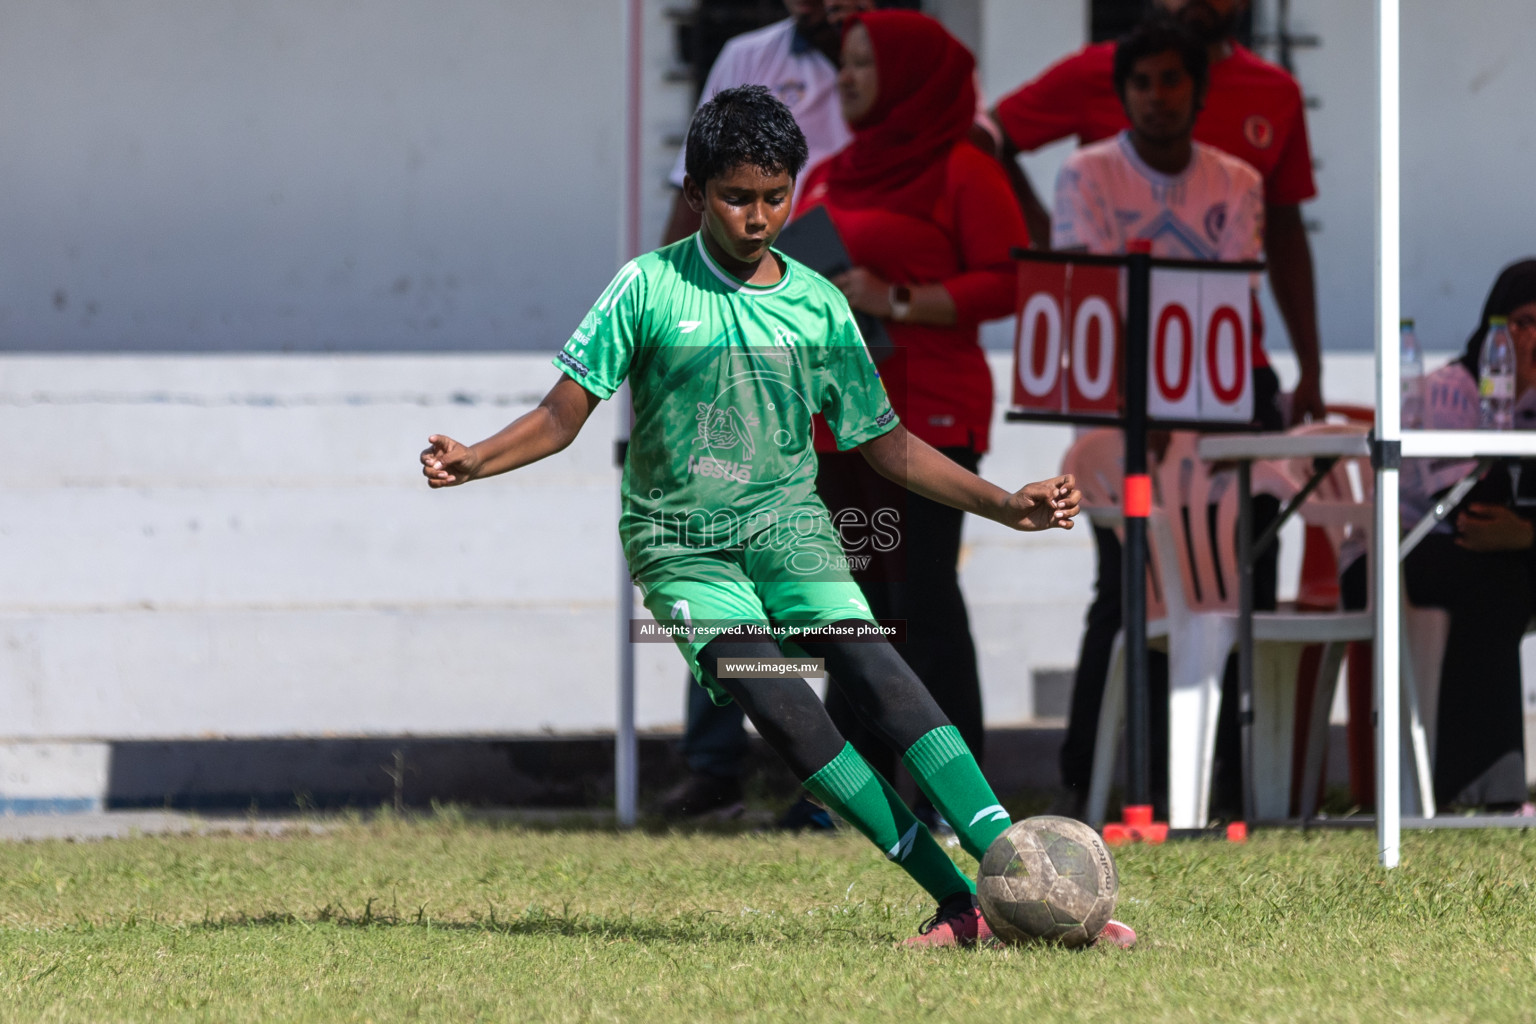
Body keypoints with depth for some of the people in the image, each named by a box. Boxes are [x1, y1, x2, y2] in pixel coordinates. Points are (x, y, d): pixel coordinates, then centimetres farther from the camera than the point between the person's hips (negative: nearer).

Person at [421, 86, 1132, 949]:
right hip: (681, 543, -2)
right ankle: (956, 902, -26)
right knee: (780, 706, -24)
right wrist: (474, 461, -15)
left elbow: (884, 442, 14)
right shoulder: (650, 287, -1)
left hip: (786, 520, 2)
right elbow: (565, 414, 1)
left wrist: (1005, 506, 8)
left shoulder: (818, 305, 6)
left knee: (865, 658, -25)